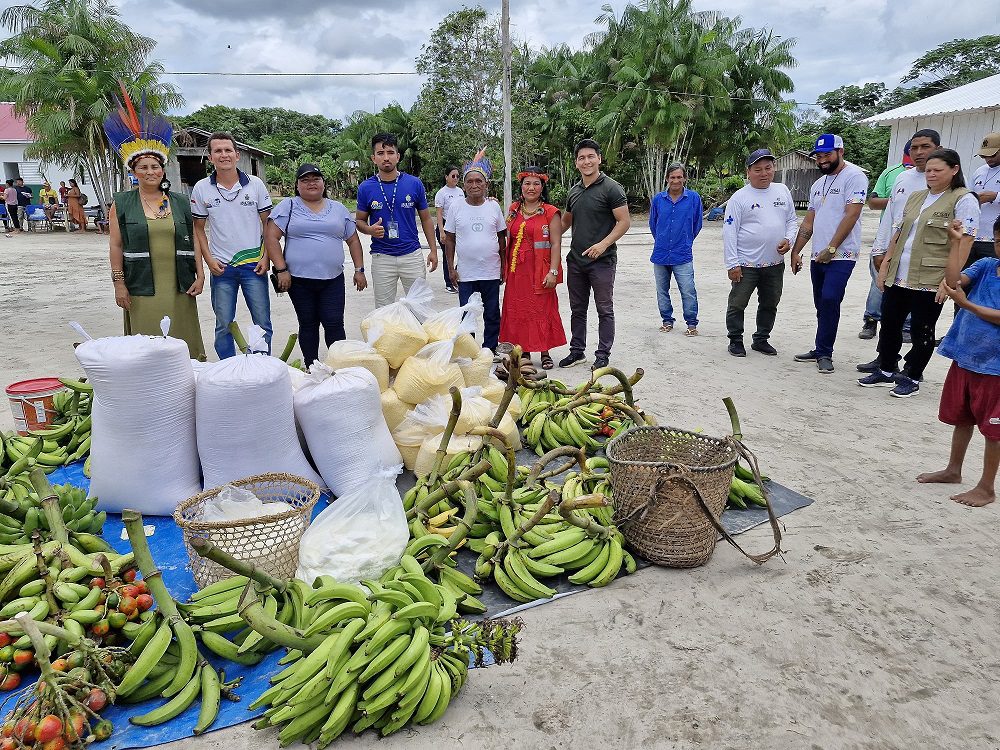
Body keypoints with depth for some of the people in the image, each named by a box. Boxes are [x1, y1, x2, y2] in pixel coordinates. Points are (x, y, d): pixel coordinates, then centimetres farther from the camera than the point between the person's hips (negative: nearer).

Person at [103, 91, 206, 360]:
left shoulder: (181, 202, 10)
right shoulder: (121, 204, 6)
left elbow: (193, 240, 9)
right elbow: (116, 246, 4)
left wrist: (200, 275, 2)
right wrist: (118, 283, -2)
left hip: (179, 287, 2)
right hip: (141, 287, -1)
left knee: (183, 345, 5)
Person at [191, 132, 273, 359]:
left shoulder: (255, 184, 0)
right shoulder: (201, 189, 1)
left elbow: (267, 223, 4)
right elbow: (198, 229, 8)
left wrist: (266, 258, -5)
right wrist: (209, 260, -4)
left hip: (253, 265, -1)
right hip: (221, 267, 1)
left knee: (262, 323, 3)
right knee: (223, 325, 8)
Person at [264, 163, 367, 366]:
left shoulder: (339, 208, 12)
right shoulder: (288, 206, 4)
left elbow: (353, 241, 15)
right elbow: (270, 237, -2)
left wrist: (359, 270, 8)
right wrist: (281, 269, -10)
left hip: (332, 279, 1)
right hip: (299, 279, -1)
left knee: (334, 324, -3)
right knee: (308, 325, 7)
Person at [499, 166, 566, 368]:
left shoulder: (551, 213, -3)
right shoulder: (513, 210, 11)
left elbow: (556, 244, -8)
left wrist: (553, 272, -16)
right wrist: (505, 268, 11)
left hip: (539, 271, -5)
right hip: (516, 270, 5)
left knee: (542, 309, 0)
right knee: (517, 310, 7)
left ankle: (545, 353, 12)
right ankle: (524, 352, 19)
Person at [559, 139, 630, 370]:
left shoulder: (611, 188, -7)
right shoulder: (574, 191, 12)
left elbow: (624, 222, -12)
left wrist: (603, 244, -22)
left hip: (602, 260, -6)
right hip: (576, 259, 6)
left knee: (604, 310, 3)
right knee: (577, 309, 13)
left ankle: (603, 355, 12)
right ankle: (577, 351, 25)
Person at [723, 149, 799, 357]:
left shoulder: (783, 191, 8)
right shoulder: (739, 197, -7)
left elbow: (792, 220, 15)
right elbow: (729, 232, -9)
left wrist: (788, 239, -6)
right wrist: (732, 263, -14)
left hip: (775, 263, 5)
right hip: (746, 264, -5)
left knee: (770, 304, 14)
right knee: (737, 304, 1)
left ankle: (761, 339, 29)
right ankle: (735, 340, 17)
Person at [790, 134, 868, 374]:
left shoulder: (854, 176, -6)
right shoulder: (818, 185, 18)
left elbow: (851, 215, -15)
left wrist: (831, 248, -16)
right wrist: (796, 252, 14)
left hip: (841, 255, -8)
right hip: (818, 255, 8)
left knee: (829, 300, -16)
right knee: (822, 305, 11)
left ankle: (824, 354, -6)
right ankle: (821, 351, 19)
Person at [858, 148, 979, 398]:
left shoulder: (963, 200, -6)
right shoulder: (915, 197, 15)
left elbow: (962, 243, -13)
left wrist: (950, 281, -19)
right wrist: (885, 264, 11)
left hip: (929, 282, -7)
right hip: (897, 277, 7)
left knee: (921, 331, 4)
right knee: (889, 324, 12)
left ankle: (912, 378, 17)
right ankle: (886, 372, 27)